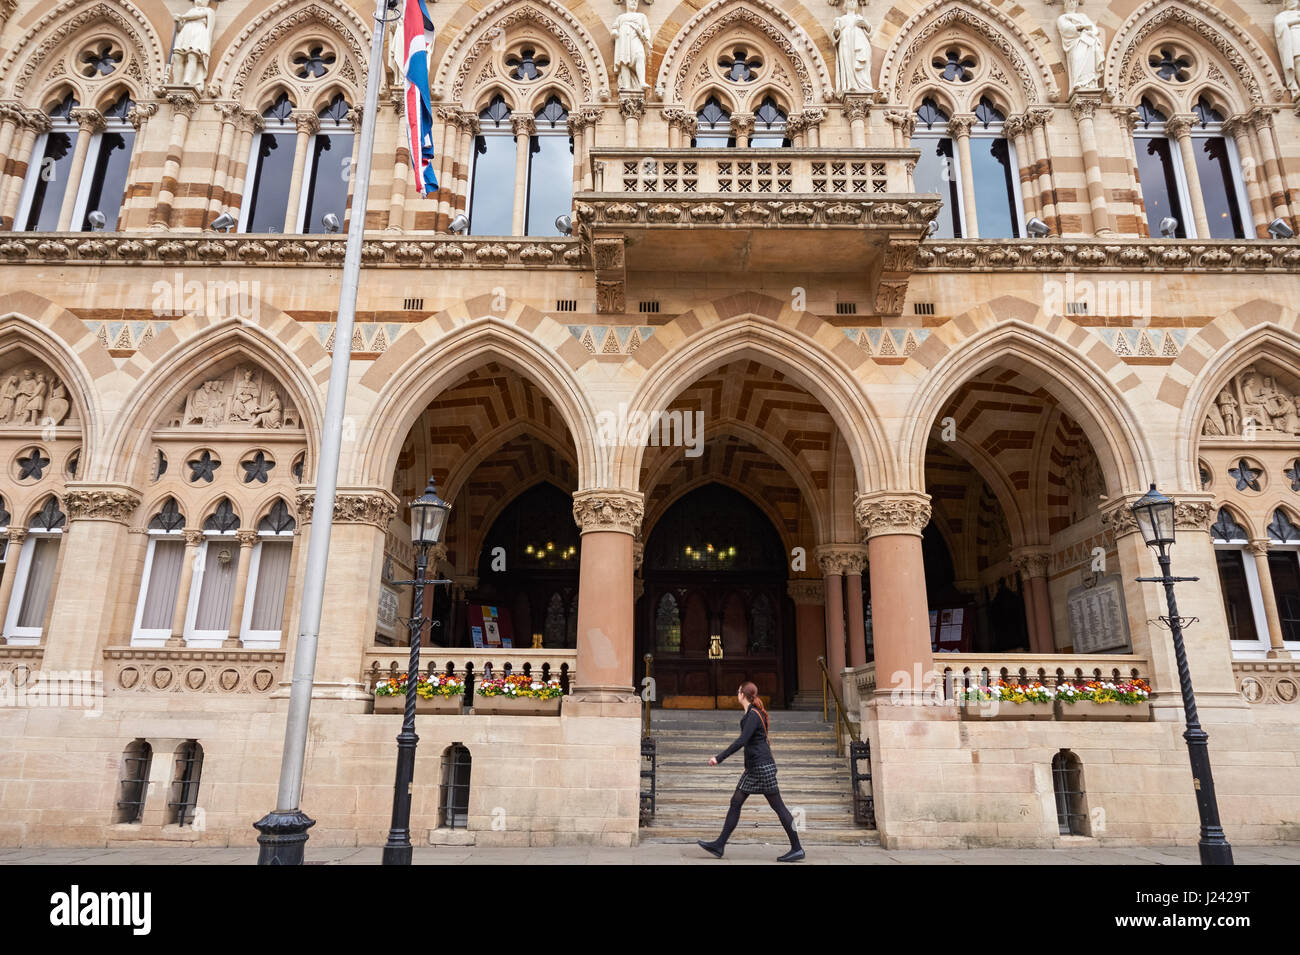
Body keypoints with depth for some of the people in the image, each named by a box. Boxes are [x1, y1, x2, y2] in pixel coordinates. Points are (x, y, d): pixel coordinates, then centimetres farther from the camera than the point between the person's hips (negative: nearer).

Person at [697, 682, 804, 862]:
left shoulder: (753, 715, -15)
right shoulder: (750, 714, 15)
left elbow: (741, 741, -24)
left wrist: (719, 758, -23)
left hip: (763, 766, -10)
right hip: (753, 768, 10)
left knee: (778, 806, -4)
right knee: (736, 802, 6)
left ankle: (797, 849, 4)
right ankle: (719, 845, 7)